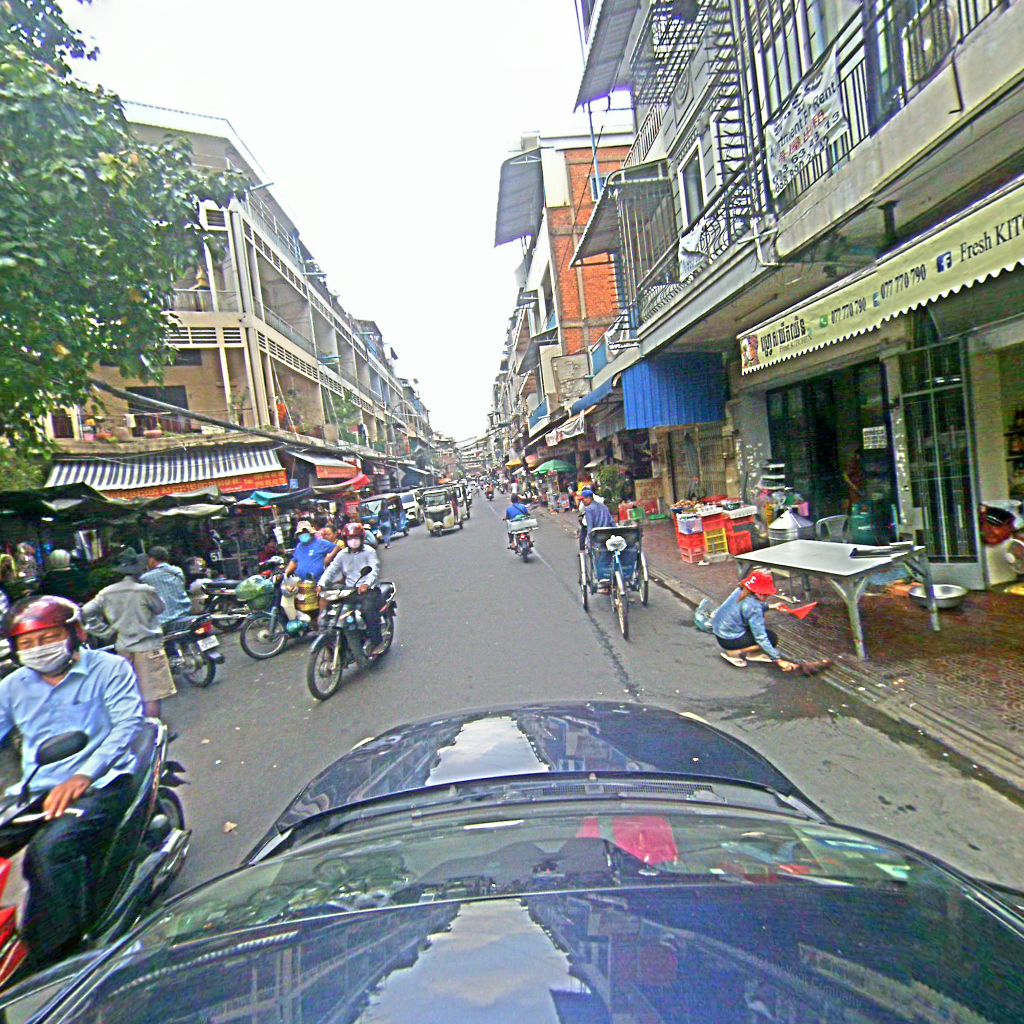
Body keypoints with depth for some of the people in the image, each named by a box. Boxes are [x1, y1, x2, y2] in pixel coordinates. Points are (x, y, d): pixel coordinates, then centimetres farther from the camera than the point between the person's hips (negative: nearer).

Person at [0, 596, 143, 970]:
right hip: (34, 791, 6)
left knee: (51, 846, -30)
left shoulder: (109, 669, -2)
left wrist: (83, 776, -25)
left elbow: (128, 724, -13)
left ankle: (52, 960, -16)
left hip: (99, 785, -6)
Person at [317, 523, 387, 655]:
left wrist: (367, 584, -34)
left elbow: (374, 569, -16)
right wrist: (321, 584, -15)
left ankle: (377, 641, -17)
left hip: (368, 589, -5)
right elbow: (331, 569, 3)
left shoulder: (369, 551, -2)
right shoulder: (343, 554, 11)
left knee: (368, 608, -32)